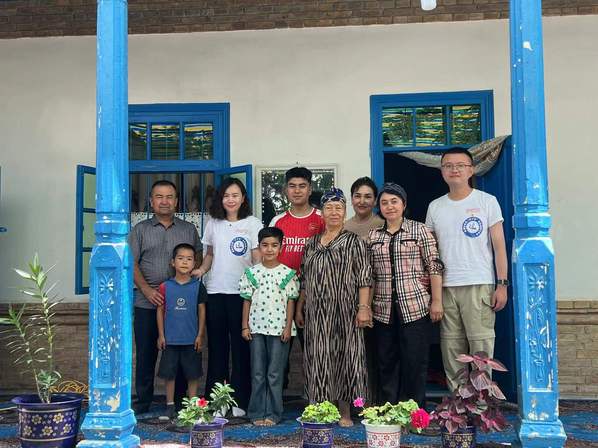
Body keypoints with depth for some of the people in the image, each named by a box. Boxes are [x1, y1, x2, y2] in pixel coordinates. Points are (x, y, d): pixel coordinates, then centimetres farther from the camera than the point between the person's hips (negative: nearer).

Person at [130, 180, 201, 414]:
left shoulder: (189, 229, 12)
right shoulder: (140, 230, 8)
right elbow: (131, 264, 1)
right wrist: (147, 290, -12)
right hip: (147, 303, 0)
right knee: (145, 353, 4)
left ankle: (179, 402, 14)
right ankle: (143, 401, 15)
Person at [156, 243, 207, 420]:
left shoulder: (198, 286, -1)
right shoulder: (165, 287, -1)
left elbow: (202, 311, 2)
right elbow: (160, 310, 3)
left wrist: (200, 335, -1)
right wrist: (161, 335, 1)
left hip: (191, 339, 0)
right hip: (170, 339, 0)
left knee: (193, 374, 7)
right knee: (169, 373, 8)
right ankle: (170, 406, 19)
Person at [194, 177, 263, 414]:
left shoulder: (253, 223, 0)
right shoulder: (213, 224, 12)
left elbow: (258, 260, -2)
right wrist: (201, 270, 1)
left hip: (241, 292, -3)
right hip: (215, 291, 4)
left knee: (241, 348, 1)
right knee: (217, 347, 8)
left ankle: (239, 402, 9)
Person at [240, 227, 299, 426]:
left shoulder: (288, 273, -1)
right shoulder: (252, 272, 4)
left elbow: (291, 301, 0)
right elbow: (247, 300, 6)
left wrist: (288, 327, -6)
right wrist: (245, 326, 1)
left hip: (279, 329, -2)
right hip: (257, 328, 2)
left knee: (275, 374, 3)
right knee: (257, 374, 7)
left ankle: (272, 414, 12)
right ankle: (257, 413, 15)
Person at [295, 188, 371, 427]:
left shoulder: (354, 241, 2)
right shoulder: (311, 243, 14)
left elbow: (364, 278, -4)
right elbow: (304, 280, 17)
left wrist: (363, 307, -13)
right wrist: (299, 309, 14)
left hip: (345, 310, -3)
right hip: (316, 313, 4)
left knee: (344, 356, 1)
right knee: (318, 358, 4)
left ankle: (344, 411, 11)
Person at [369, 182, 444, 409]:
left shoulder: (419, 230, 2)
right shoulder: (373, 235, 12)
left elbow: (434, 266, -2)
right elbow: (370, 274, 14)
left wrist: (436, 300, -8)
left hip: (415, 307, -3)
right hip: (384, 311, 3)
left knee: (415, 363, 0)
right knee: (387, 363, 7)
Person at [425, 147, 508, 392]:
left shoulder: (487, 201, 3)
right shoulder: (435, 207, 12)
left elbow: (499, 245, 1)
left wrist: (502, 284, -6)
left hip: (479, 285, -3)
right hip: (445, 287, 3)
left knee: (481, 344, -6)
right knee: (451, 346, 6)